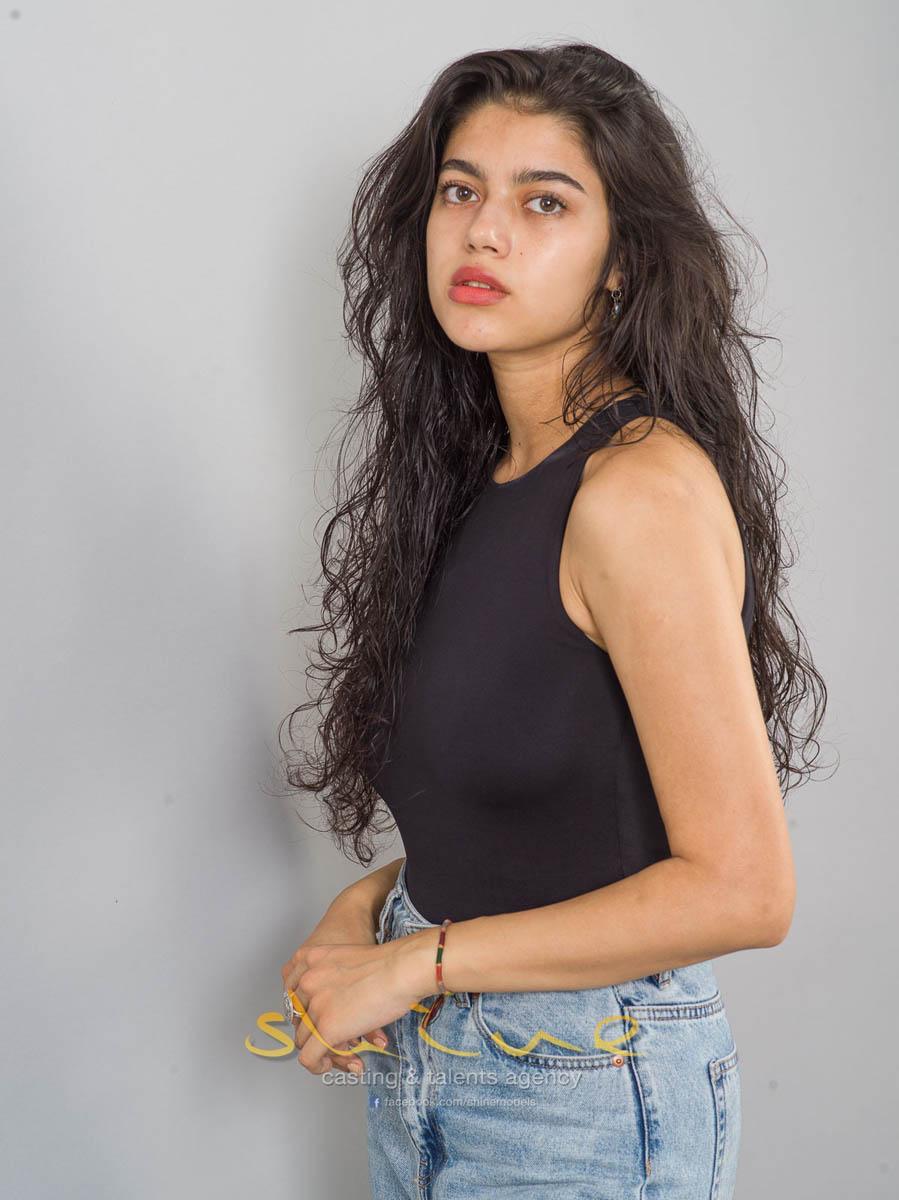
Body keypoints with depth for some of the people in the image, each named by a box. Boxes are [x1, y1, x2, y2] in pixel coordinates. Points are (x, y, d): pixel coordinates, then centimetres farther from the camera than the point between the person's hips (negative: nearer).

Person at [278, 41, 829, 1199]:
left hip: (582, 1101, -7)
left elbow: (741, 887, -23)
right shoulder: (484, 474, 4)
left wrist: (419, 958, -17)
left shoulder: (642, 489, -21)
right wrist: (380, 897, -2)